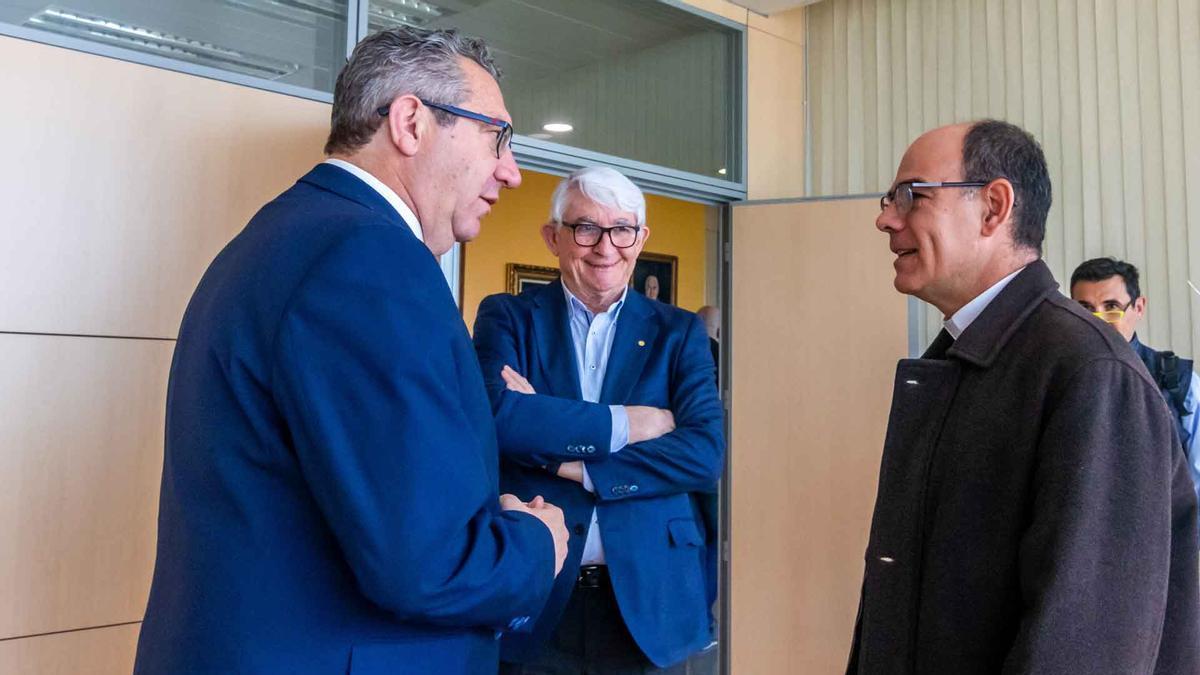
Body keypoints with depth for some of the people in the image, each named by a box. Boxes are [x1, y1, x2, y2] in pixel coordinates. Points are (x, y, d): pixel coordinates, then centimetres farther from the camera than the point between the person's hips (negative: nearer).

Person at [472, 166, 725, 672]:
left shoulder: (679, 332, 4)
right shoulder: (507, 317, 0)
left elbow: (706, 453, -10)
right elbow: (496, 416, -19)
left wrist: (567, 461, -15)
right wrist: (626, 422, -15)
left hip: (649, 601, 2)